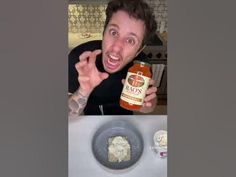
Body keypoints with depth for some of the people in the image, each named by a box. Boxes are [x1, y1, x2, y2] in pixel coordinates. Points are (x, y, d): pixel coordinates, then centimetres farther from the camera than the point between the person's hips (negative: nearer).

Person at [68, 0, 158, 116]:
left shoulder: (141, 62, -29)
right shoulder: (78, 57, -35)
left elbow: (148, 107, -14)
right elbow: (69, 113, -29)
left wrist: (146, 103, -37)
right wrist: (83, 91, -48)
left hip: (122, 111, 1)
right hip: (90, 111, 0)